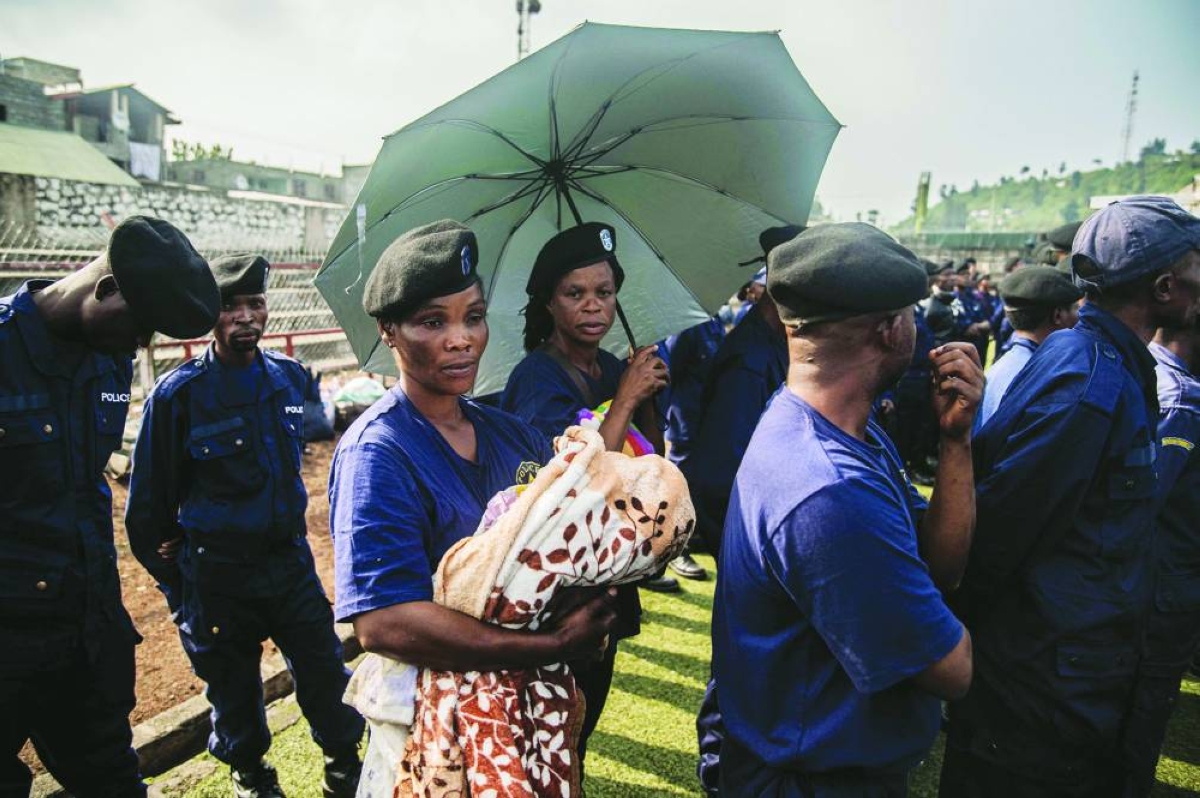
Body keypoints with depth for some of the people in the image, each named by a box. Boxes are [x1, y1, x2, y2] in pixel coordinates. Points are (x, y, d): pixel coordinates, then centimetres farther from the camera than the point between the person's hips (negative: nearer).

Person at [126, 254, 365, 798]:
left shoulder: (292, 377, 1)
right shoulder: (178, 394, -11)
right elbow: (149, 498, -2)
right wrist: (170, 578, 3)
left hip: (290, 558, 3)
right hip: (217, 575, -3)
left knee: (325, 671, 8)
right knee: (233, 686, 14)